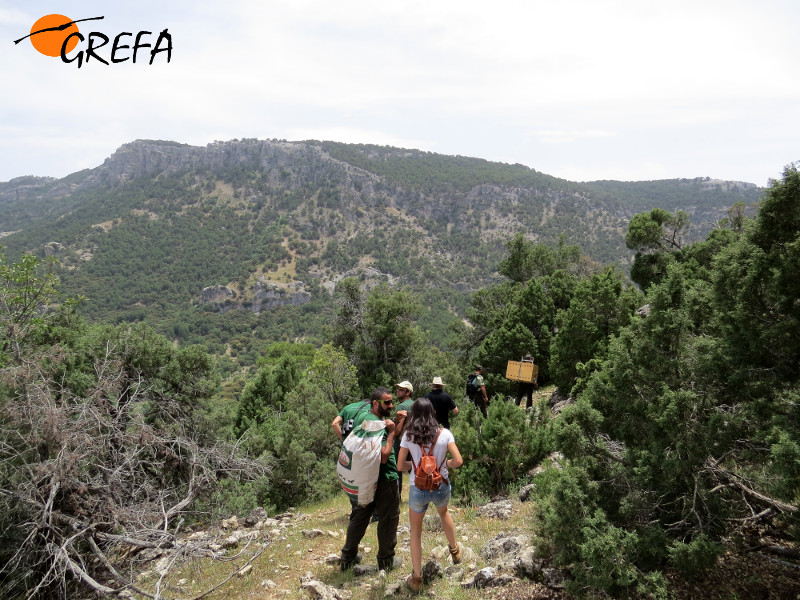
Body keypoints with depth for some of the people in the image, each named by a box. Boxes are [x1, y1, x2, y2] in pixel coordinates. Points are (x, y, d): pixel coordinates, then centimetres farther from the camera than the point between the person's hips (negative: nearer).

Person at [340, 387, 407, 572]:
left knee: (359, 517, 19)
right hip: (384, 479, -9)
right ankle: (386, 560, 23)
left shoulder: (361, 416, 5)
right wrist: (392, 431, -20)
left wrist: (395, 422, 2)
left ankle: (347, 558, 30)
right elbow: (384, 456, -27)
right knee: (388, 519, 9)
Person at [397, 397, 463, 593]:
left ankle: (416, 578, 24)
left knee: (416, 532, 19)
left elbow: (400, 465, -7)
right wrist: (445, 464, 6)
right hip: (441, 487, 2)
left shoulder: (408, 436, -10)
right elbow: (458, 461, -13)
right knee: (444, 512, 36)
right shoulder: (444, 434, -10)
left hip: (418, 489, -2)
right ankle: (455, 550, 52)